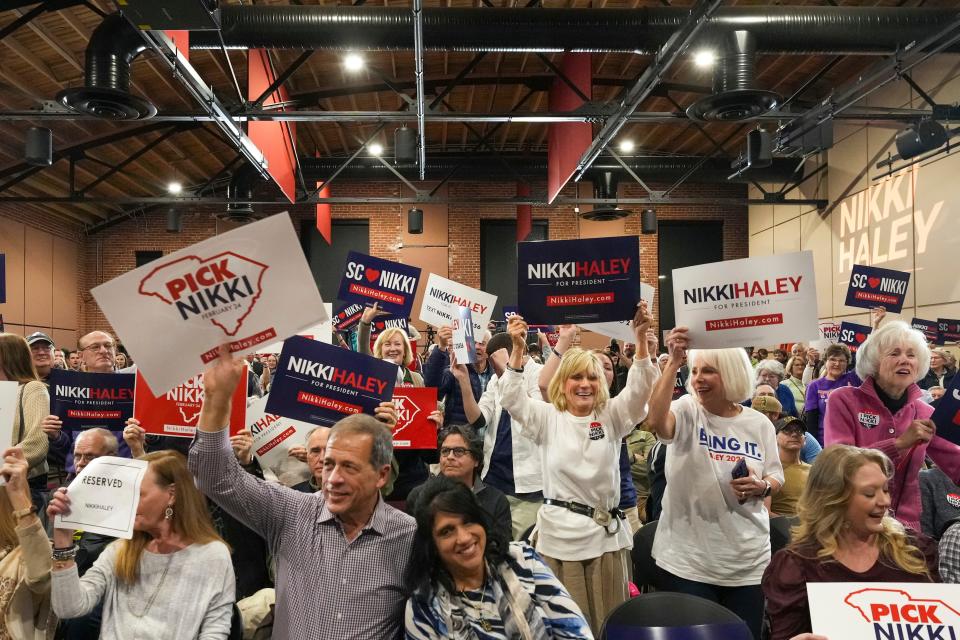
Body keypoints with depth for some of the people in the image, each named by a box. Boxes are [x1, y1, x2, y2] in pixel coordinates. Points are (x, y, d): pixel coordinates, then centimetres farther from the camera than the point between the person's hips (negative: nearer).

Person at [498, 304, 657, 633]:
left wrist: (641, 338, -25)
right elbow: (512, 397, -12)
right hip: (558, 533, -1)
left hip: (606, 533, 2)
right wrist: (518, 348, -25)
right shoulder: (548, 418, 2)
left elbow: (641, 388, -10)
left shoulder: (612, 416, 4)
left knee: (608, 621, 12)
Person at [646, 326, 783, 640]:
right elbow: (655, 421, -31)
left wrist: (762, 487, -14)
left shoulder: (758, 423, 2)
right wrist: (673, 361, -36)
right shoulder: (687, 411, -7)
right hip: (689, 558, -2)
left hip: (748, 560, 3)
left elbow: (776, 478, 10)